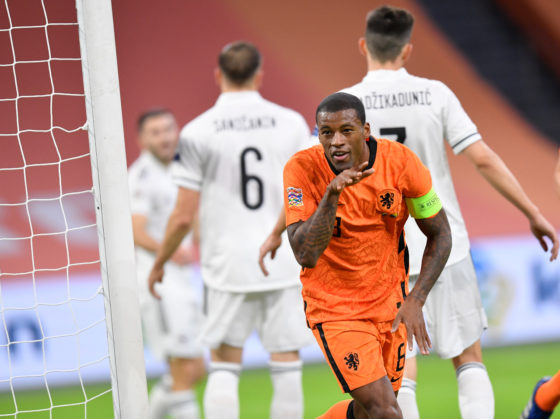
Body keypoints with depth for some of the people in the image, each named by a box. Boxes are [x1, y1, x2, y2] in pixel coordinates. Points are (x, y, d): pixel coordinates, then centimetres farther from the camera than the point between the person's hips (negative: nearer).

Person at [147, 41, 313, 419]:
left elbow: (184, 217, -2)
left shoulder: (198, 132, -3)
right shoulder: (291, 123, 2)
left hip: (229, 264, -1)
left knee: (224, 367, 5)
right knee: (286, 363, 5)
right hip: (285, 264, 1)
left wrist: (159, 263, 13)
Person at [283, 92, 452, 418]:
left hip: (390, 302, 4)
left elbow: (440, 235, -2)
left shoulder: (400, 161, -14)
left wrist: (415, 300, -13)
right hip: (334, 307, -4)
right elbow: (305, 255, -27)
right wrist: (331, 194, -38)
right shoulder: (302, 170, -19)